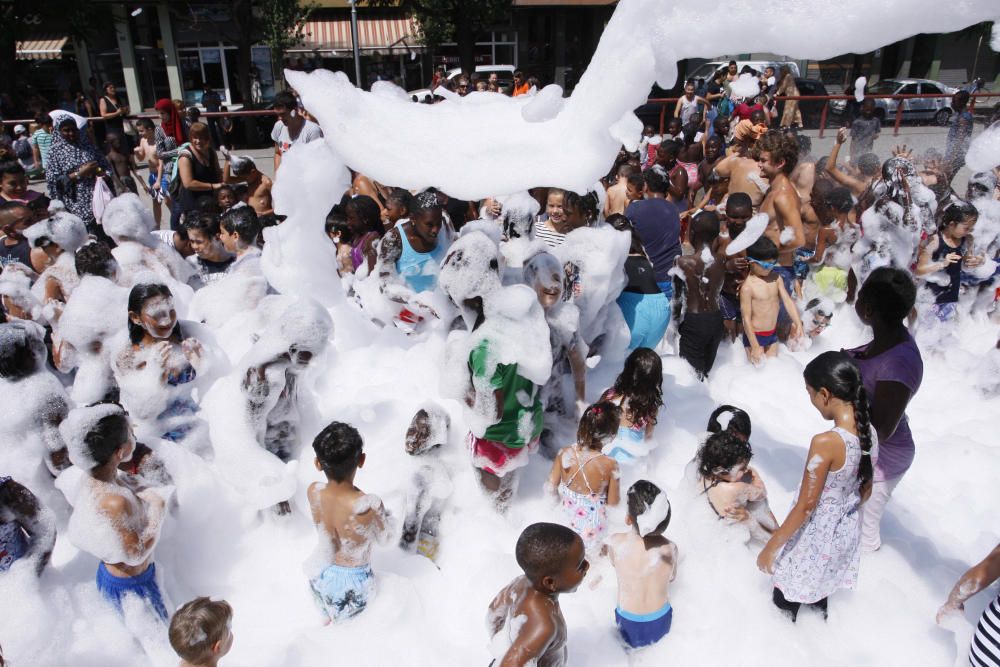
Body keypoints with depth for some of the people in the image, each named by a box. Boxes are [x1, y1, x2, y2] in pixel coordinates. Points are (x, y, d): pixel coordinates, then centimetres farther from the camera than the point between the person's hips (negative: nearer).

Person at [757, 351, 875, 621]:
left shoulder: (825, 443, -32)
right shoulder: (869, 433, -9)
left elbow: (806, 506, -25)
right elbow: (865, 490, 6)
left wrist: (771, 547, -14)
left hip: (815, 538, -7)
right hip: (846, 531, 7)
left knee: (786, 599, 17)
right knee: (819, 589, 31)